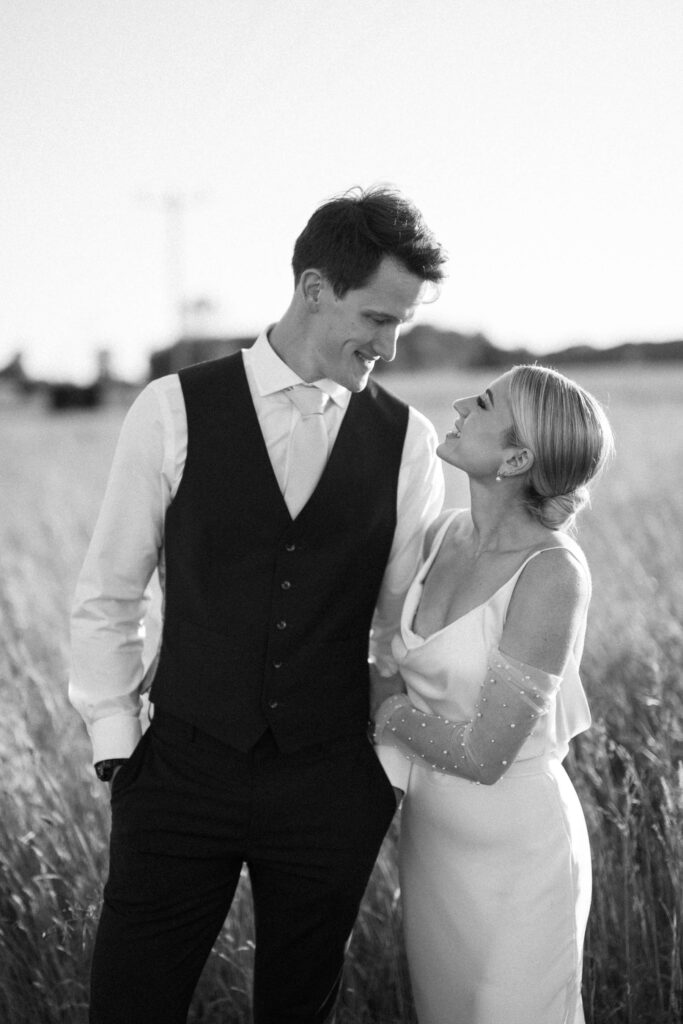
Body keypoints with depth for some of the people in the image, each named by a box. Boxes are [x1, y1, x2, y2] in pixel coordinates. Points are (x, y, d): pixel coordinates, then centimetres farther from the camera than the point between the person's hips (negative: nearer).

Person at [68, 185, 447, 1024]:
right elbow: (107, 596, 2)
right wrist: (114, 746, -1)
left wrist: (396, 765, 7)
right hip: (183, 770, -1)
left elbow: (404, 619, 8)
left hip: (331, 788, 2)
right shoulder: (174, 411, -4)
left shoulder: (406, 439, 1)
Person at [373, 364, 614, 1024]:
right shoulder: (446, 534, -1)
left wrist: (388, 713, -9)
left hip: (515, 849, -7)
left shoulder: (552, 572, -23)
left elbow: (484, 755, -22)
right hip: (432, 836, 7)